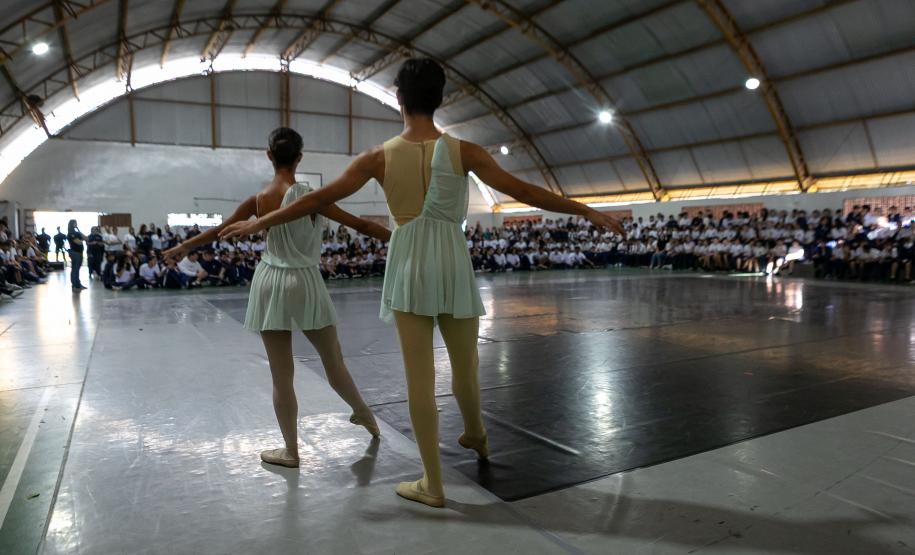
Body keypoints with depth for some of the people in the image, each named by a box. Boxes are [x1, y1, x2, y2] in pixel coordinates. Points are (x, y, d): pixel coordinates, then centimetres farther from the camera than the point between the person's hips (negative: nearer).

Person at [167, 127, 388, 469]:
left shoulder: (258, 200, 0)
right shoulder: (308, 196, -11)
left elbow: (217, 231, 10)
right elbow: (358, 225, -11)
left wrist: (178, 249, 27)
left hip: (270, 285, 3)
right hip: (304, 284, -3)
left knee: (281, 376, 7)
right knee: (334, 361, 16)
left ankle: (291, 450, 19)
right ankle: (363, 412, 37)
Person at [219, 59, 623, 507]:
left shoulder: (380, 156, -1)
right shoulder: (462, 151, -3)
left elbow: (320, 198, 2)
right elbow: (521, 190, -4)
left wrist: (260, 222, 14)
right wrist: (586, 211, 4)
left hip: (408, 265, 0)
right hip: (452, 261, 1)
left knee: (419, 376, 4)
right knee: (464, 366, 19)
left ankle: (433, 484, 14)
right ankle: (475, 436, 45)